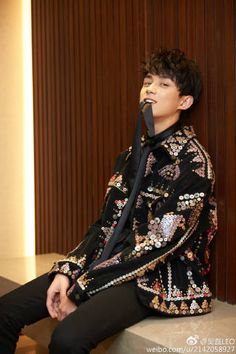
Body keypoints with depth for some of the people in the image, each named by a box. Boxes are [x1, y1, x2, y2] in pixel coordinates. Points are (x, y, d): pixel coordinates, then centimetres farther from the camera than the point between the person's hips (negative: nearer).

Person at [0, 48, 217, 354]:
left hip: (161, 279, -7)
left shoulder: (193, 162, -11)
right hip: (112, 264, 7)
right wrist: (67, 271, -6)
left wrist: (80, 288, -17)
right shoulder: (133, 154, 13)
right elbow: (106, 224, 11)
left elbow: (161, 243, -17)